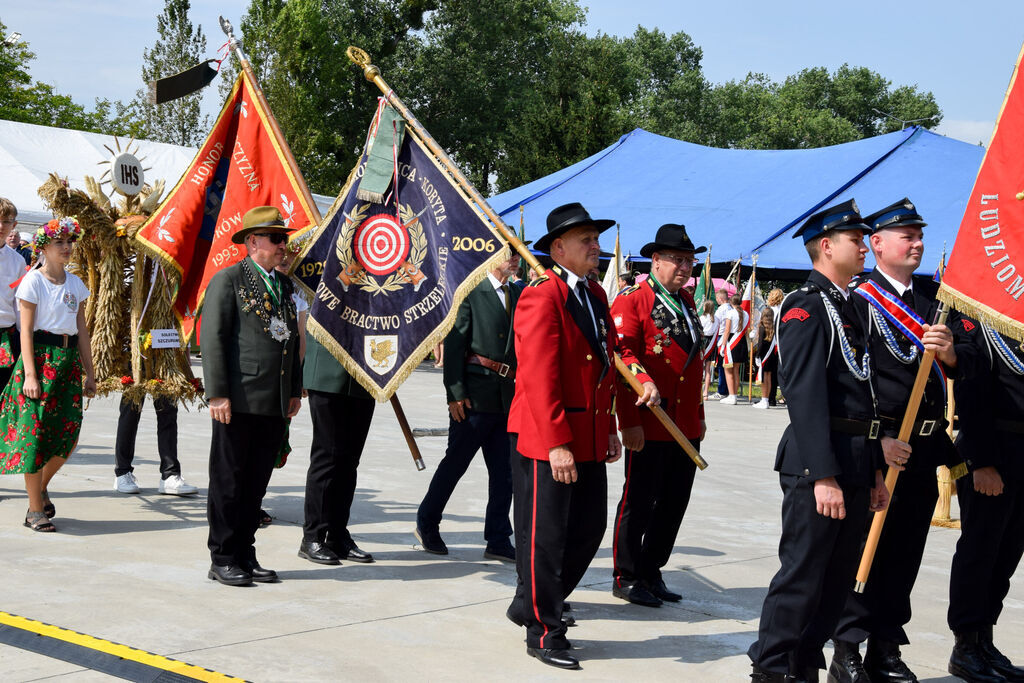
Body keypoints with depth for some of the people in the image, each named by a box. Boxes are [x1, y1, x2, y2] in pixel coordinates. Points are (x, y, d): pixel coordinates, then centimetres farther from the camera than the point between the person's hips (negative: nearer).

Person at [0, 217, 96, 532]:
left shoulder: (75, 283, 12)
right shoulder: (33, 281, -4)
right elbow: (26, 331, -8)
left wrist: (89, 372, 11)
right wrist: (29, 374, -15)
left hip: (69, 360, 5)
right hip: (40, 358, -5)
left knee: (68, 432, 1)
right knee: (34, 432, -3)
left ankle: (41, 487, 26)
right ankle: (36, 510, 4)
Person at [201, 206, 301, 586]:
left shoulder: (284, 286, 18)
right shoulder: (228, 281, -3)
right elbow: (212, 338, -9)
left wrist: (295, 390, 14)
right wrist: (217, 394, -15)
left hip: (275, 405, 6)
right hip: (239, 402, -6)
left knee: (256, 483, 11)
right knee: (228, 481, 1)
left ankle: (245, 555, 19)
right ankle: (222, 559, 9)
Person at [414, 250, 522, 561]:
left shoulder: (520, 294, 13)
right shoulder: (470, 291, -5)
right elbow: (454, 343, -9)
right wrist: (455, 393, -14)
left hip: (508, 396, 6)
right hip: (476, 394, -6)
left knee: (504, 471, 6)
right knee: (455, 462, 4)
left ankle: (498, 541, 13)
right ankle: (427, 523, 22)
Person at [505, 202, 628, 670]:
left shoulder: (595, 295, 13)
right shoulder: (541, 297, -14)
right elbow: (539, 378, -20)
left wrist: (609, 429, 16)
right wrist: (556, 444, -23)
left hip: (589, 439, 9)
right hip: (546, 439, -9)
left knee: (589, 528, 14)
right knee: (545, 536, 1)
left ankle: (529, 606, 30)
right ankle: (543, 632, 14)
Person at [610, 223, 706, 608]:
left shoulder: (687, 303, 16)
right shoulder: (632, 301, -8)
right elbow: (622, 361, -14)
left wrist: (699, 416, 21)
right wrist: (630, 421, -18)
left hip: (686, 427, 8)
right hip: (649, 425, -8)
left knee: (674, 503, 12)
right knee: (638, 502, 1)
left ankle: (651, 572, 25)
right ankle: (627, 577, 14)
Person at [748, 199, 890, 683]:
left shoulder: (848, 308, 19)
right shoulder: (806, 307, -11)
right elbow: (806, 397, -19)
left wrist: (875, 470, 19)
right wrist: (823, 476, -23)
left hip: (855, 464, 9)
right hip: (818, 462, -9)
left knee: (839, 578, 13)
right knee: (802, 574, -4)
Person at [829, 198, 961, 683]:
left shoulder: (934, 296, 13)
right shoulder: (858, 300, -6)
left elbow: (960, 367, 12)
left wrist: (948, 350, -10)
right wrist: (878, 439, -16)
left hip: (927, 445, 6)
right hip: (879, 446, -6)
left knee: (906, 552, 10)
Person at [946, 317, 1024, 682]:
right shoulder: (975, 322, -6)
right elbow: (970, 394, -13)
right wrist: (981, 462, -18)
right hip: (989, 452, -7)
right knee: (979, 548, 0)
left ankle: (984, 641, 20)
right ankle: (966, 647, 9)